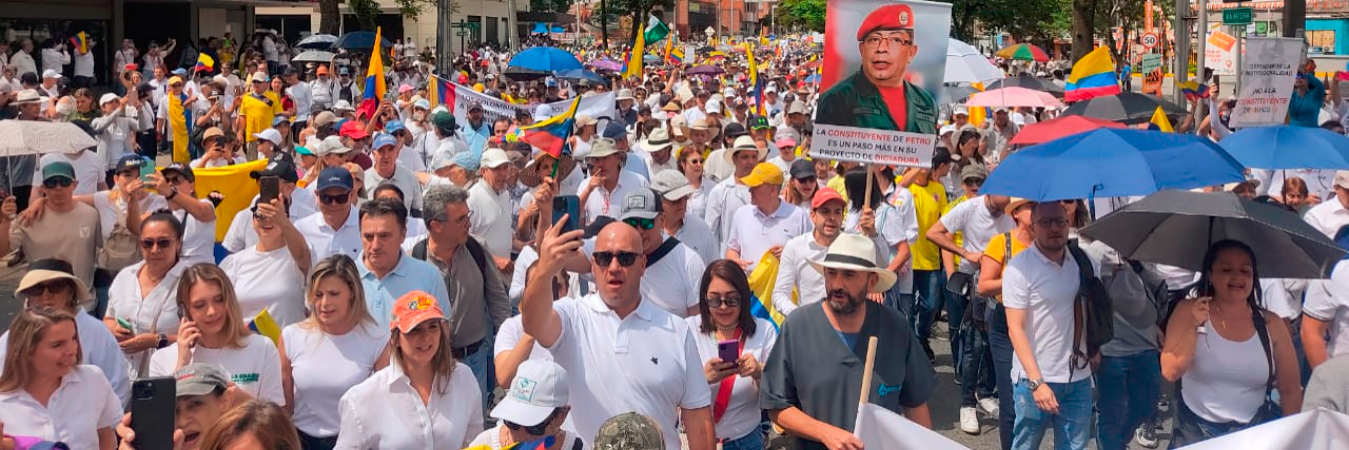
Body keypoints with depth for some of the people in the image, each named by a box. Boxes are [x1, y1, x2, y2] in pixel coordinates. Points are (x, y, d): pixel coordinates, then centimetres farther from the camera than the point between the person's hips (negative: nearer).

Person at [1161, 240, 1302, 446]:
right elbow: (1170, 373, -13)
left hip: (1254, 433, 1)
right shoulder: (1188, 311, -5)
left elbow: (1291, 391, 5)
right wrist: (1193, 327, -21)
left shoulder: (1271, 324, -1)